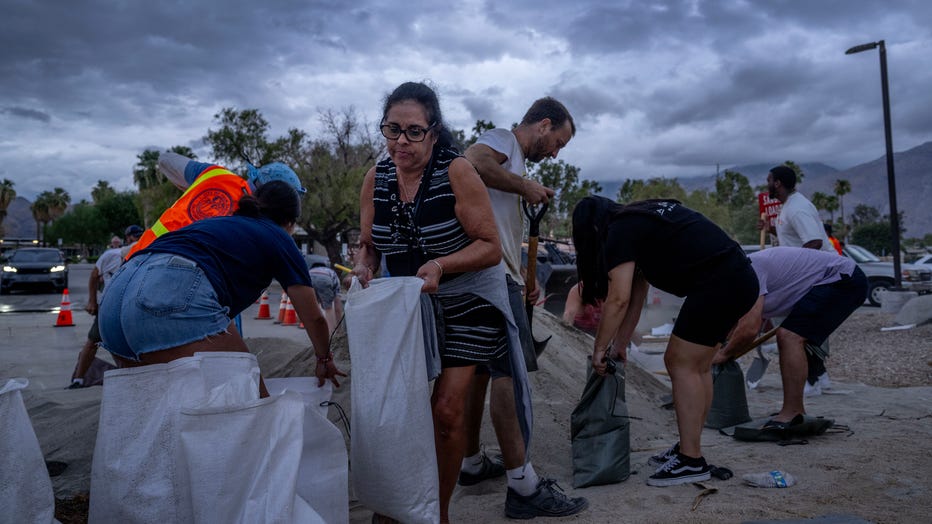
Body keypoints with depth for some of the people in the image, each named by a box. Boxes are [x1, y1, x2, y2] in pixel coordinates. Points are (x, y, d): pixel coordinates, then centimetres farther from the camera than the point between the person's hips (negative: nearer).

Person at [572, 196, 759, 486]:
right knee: (697, 367, 15)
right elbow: (636, 294, 23)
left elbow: (618, 299, -13)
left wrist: (599, 349, -2)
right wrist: (621, 345, 24)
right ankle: (688, 448, 22)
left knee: (682, 364, -5)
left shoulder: (619, 231, -7)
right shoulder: (639, 220, 22)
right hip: (740, 279, 10)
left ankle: (691, 460, -1)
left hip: (717, 283, -10)